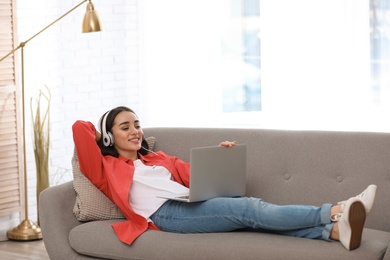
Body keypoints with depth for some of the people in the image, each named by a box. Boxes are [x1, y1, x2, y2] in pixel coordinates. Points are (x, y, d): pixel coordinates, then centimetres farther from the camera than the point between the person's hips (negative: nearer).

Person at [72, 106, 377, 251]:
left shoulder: (158, 158, 35)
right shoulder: (107, 168, 17)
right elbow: (80, 128, 6)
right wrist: (102, 137, 24)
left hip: (195, 204, 7)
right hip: (168, 213, -6)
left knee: (252, 211, -22)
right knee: (249, 208, -26)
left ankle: (335, 230, -42)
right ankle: (334, 212, -39)